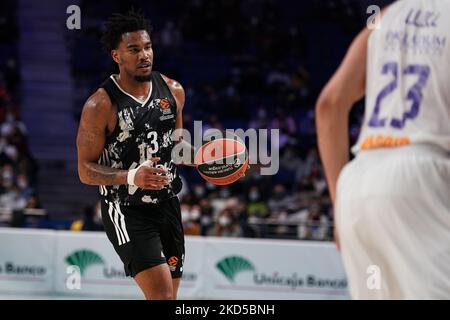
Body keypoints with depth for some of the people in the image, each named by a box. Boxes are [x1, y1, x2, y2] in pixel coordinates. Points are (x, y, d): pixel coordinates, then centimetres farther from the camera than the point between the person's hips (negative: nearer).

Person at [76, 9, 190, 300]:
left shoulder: (173, 91, 4)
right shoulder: (100, 105, -13)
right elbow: (86, 171, -11)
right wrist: (131, 176, -28)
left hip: (167, 206, 6)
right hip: (126, 211, -6)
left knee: (167, 296, 10)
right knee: (163, 296, -19)